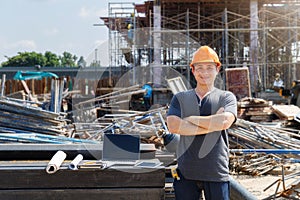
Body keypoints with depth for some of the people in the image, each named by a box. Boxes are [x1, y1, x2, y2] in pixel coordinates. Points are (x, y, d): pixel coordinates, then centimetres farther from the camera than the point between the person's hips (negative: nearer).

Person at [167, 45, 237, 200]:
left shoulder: (226, 97, 8)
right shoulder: (180, 98, 12)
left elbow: (225, 121, -13)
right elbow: (173, 126, -7)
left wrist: (190, 120, -5)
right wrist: (211, 125, -10)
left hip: (216, 172, -1)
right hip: (186, 171, 1)